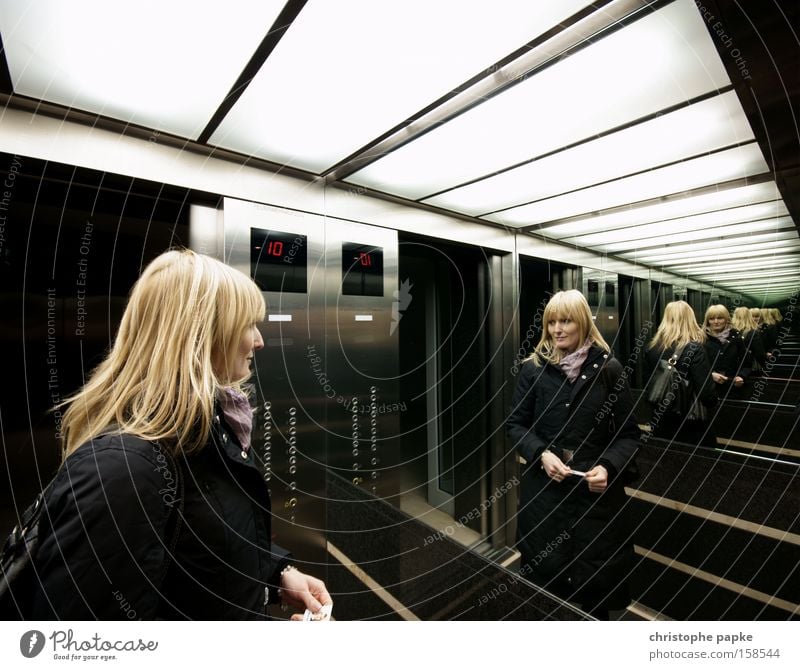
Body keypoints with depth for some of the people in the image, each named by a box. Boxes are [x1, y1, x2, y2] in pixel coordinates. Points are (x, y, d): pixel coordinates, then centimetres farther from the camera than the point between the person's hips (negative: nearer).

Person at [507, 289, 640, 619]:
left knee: (595, 580, 11)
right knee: (543, 576, 11)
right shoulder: (533, 368, -1)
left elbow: (628, 433, 2)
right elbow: (515, 424, 3)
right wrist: (541, 454, -14)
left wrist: (608, 467, -15)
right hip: (543, 487, 0)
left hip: (596, 490, 0)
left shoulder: (609, 368, -2)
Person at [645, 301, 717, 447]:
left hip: (660, 423, 5)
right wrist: (711, 401, 1)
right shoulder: (694, 349, -17)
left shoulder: (652, 348, 0)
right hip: (690, 426, -5)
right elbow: (707, 394, -20)